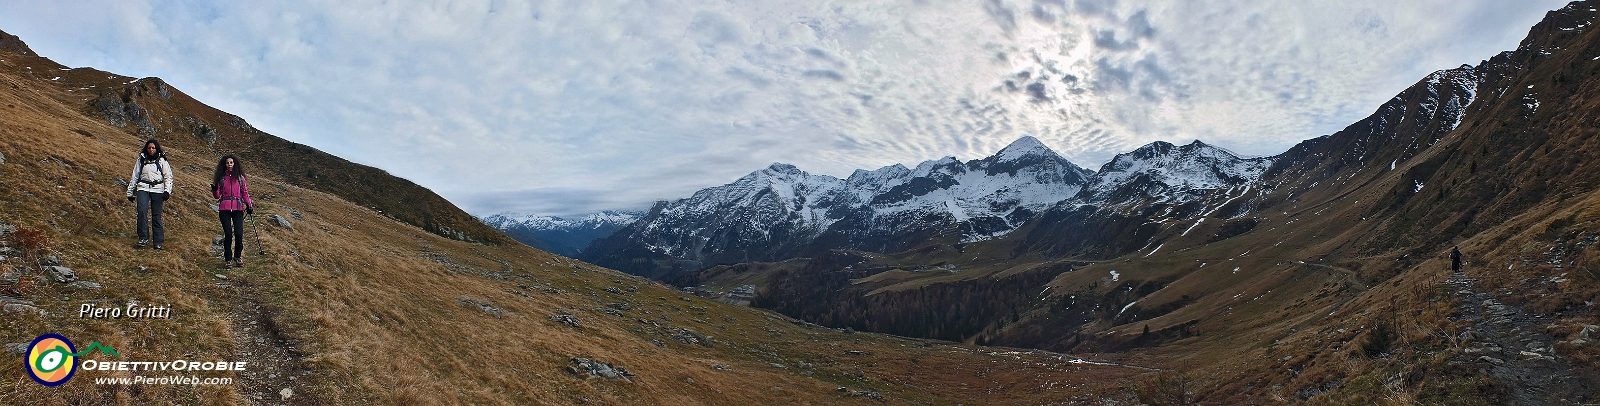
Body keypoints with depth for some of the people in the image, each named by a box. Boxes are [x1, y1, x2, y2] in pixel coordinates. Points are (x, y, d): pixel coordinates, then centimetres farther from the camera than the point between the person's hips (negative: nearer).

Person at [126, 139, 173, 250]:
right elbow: (134, 176, 18)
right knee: (142, 210, -21)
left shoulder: (161, 161, 7)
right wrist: (130, 193, 17)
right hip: (143, 188, 1)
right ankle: (143, 238, -19)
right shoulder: (141, 160, 13)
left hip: (157, 189, -1)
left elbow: (168, 176, 5)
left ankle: (158, 242, 2)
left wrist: (167, 190, -8)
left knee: (156, 216, -1)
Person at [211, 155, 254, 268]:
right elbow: (217, 196, 9)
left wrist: (249, 206, 9)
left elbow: (245, 193, 16)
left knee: (239, 234, -8)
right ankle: (228, 259, 5)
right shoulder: (221, 178, 9)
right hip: (224, 209, 0)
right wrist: (214, 187, -10)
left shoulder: (240, 177, 10)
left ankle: (238, 256, 12)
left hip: (238, 208, 0)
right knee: (228, 234, -6)